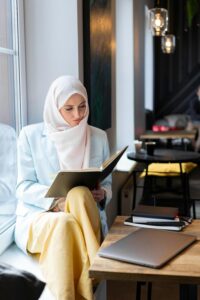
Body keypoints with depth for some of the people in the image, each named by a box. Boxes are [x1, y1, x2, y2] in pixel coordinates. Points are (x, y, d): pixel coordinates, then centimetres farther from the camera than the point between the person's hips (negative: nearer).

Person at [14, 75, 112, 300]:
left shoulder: (98, 137, 8)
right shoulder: (31, 135, 1)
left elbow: (107, 184, 13)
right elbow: (24, 188, -2)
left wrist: (102, 194, -13)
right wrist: (56, 200, -21)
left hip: (84, 217, 2)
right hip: (38, 216, -2)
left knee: (79, 194, -34)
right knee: (64, 222, -37)